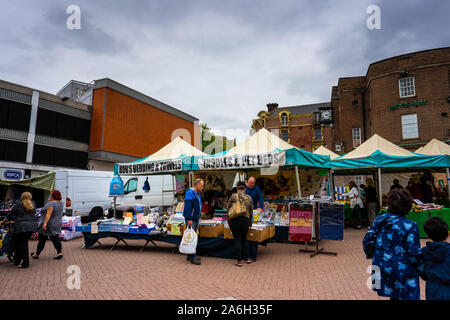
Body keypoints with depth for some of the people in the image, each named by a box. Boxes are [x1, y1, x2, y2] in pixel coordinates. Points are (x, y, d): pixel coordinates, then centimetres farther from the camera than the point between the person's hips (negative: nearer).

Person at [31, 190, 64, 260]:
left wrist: (45, 223, -33)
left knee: (42, 240, 7)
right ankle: (59, 253, -2)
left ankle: (37, 254, 21)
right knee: (55, 239, 7)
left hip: (48, 225, -7)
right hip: (57, 225, 7)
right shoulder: (60, 204, 6)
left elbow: (49, 214, -28)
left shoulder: (51, 203, -19)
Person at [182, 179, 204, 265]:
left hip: (196, 218, 10)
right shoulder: (190, 193, -16)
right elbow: (188, 207, -22)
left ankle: (190, 255, 24)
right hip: (191, 219, -10)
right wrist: (189, 219, -25)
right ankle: (192, 257, -3)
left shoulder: (198, 193, 15)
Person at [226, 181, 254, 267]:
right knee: (244, 239, 18)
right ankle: (247, 258, 27)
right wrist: (250, 222, 22)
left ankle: (239, 261, 10)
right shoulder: (249, 198, 6)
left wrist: (229, 220, 12)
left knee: (237, 239, 6)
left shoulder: (233, 196, -2)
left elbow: (228, 208, 1)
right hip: (245, 220, 2)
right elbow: (251, 211, 10)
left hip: (234, 220, -2)